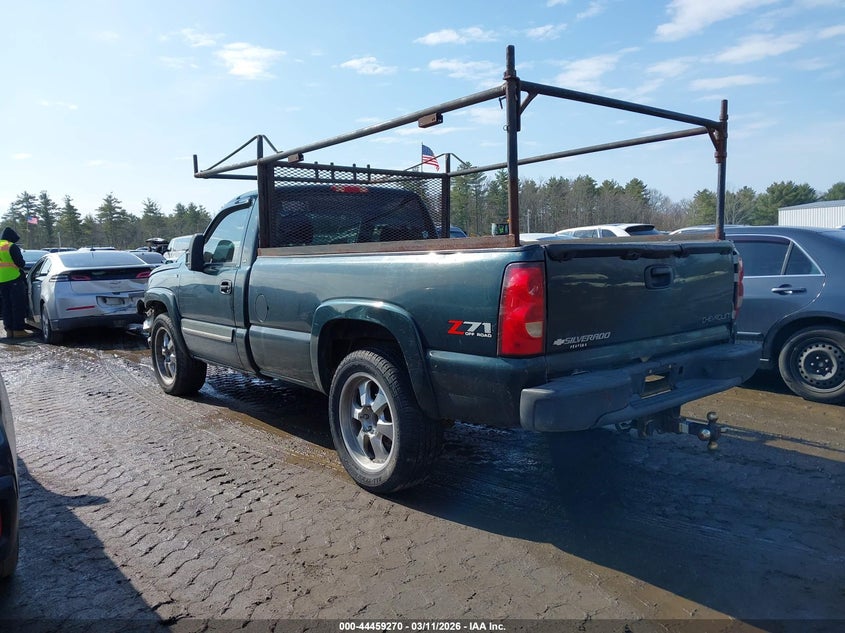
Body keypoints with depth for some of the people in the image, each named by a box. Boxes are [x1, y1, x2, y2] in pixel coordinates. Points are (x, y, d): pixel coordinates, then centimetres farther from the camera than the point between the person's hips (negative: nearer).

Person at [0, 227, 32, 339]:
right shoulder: (12, 247, -10)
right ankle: (18, 330, -4)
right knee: (18, 306, -3)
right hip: (14, 280, -7)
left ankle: (9, 330, 14)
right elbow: (21, 263, -12)